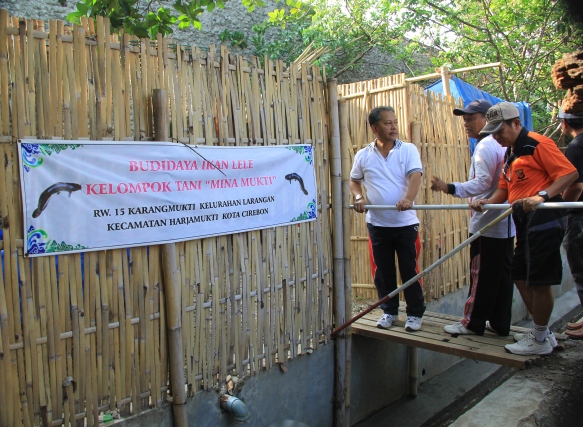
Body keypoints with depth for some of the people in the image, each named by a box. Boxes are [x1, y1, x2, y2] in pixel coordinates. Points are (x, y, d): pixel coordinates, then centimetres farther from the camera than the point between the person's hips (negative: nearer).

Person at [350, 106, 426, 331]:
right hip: (377, 223, 2)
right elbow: (354, 181, 15)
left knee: (409, 270, 5)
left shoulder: (408, 150, -2)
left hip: (405, 222, -2)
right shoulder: (363, 155, 4)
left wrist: (408, 198, -35)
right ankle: (389, 311, 26)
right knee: (384, 271, 11)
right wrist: (359, 197, -6)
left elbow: (415, 176, -16)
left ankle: (415, 313, 20)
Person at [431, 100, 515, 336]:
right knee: (502, 273, 12)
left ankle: (473, 322, 10)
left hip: (487, 223, -9)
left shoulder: (485, 146, -14)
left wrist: (450, 188, -29)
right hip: (505, 222, 9)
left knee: (481, 274, 0)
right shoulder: (501, 144, 15)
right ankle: (500, 322, 21)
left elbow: (482, 183, -23)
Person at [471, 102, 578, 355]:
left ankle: (540, 340, 13)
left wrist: (542, 196, -28)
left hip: (544, 220, -10)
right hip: (524, 222, 10)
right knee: (521, 277, 15)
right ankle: (542, 332, 29)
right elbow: (504, 189, 17)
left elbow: (570, 173, -15)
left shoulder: (538, 144, -9)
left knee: (539, 281, -2)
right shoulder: (509, 154, 19)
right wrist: (486, 202, -2)